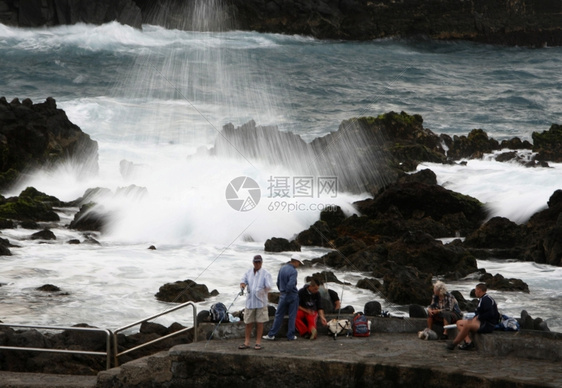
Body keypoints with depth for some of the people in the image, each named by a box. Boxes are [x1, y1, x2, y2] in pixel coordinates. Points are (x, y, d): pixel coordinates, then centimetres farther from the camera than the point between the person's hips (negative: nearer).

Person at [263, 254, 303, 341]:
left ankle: (271, 334, 9)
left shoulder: (282, 268, 4)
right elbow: (291, 284, -26)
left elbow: (278, 283, 11)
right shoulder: (293, 271, -17)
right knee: (292, 316, 6)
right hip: (293, 296, -5)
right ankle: (291, 335, 9)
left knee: (279, 315, 10)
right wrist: (287, 291, -8)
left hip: (283, 296, 5)